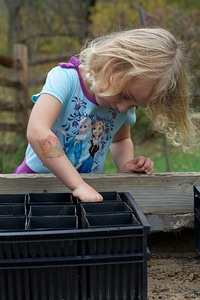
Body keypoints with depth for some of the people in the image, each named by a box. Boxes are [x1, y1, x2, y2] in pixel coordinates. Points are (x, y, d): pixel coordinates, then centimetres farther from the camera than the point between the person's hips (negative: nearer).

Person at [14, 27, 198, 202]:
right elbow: (37, 132, -33)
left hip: (87, 188, 3)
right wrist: (78, 184, -34)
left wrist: (126, 164, -5)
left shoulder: (125, 103, -3)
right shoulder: (65, 79, -20)